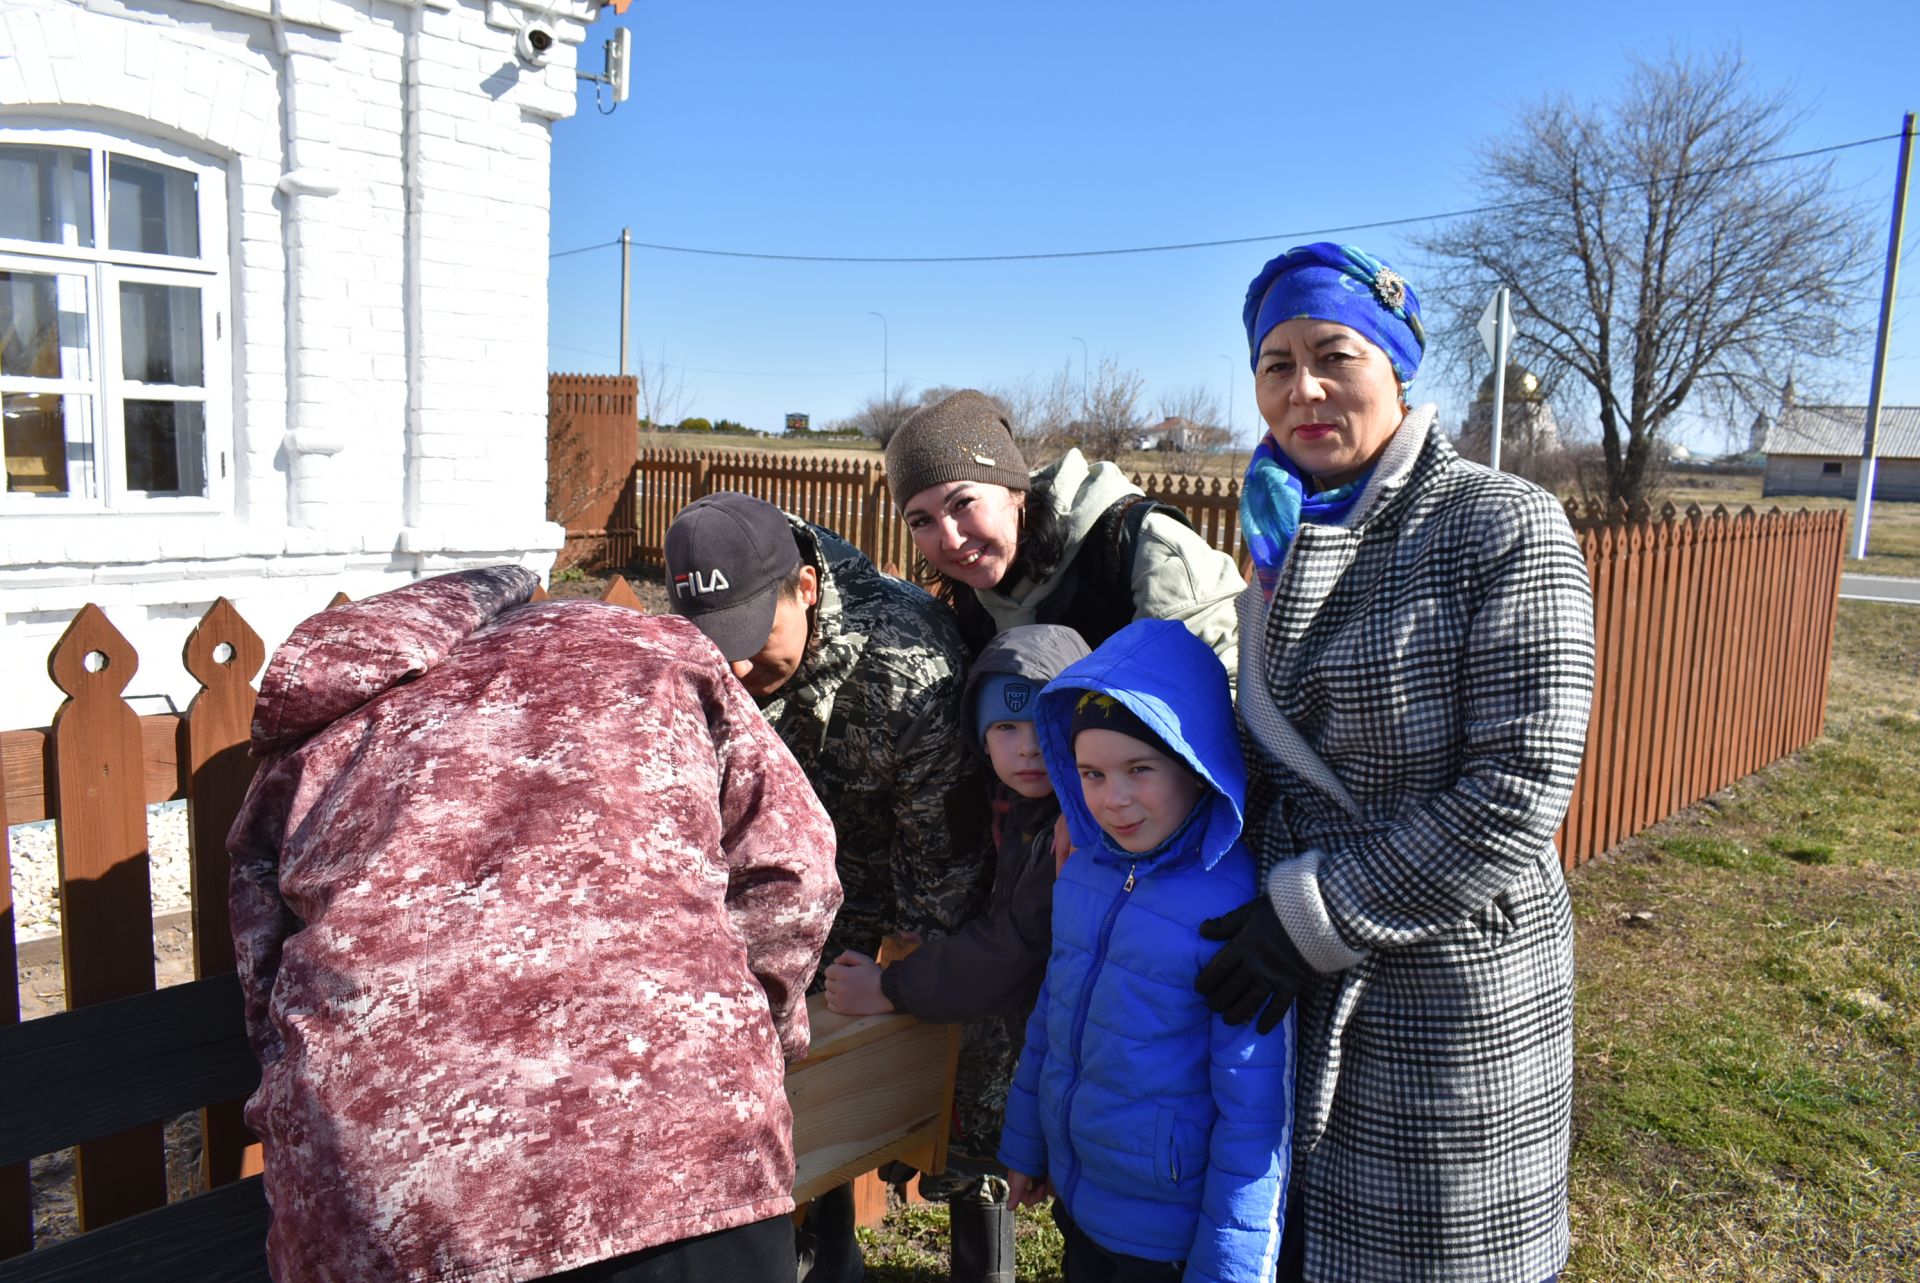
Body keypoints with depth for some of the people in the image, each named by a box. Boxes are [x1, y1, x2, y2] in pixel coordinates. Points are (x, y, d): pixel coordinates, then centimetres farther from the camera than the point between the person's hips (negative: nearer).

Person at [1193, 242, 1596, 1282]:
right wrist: (1270, 912, 4)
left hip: (1449, 983, -6)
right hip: (1301, 980, 6)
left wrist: (1314, 919, -18)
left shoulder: (1504, 528, -15)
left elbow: (1518, 794, -21)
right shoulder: (1286, 534, 5)